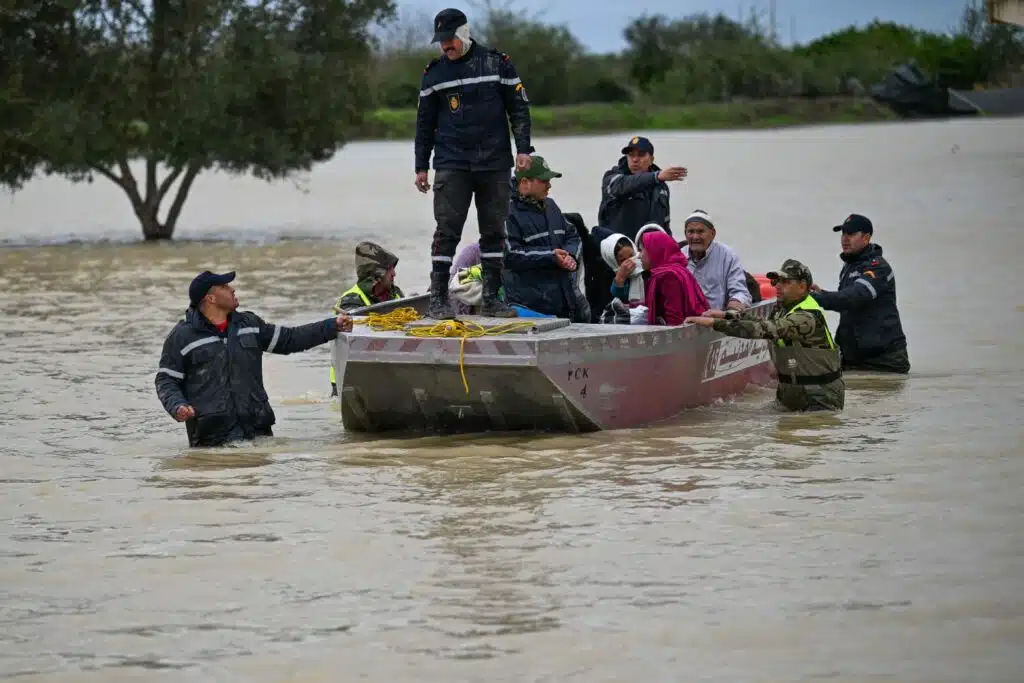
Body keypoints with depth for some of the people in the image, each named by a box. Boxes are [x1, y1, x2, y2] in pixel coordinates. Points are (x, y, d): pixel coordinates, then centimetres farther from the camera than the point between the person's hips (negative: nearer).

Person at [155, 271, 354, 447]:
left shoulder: (248, 324, 15)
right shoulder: (182, 337, 1)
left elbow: (290, 339, 21)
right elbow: (166, 381, 3)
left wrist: (333, 326, 17)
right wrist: (176, 406, -17)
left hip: (257, 428, 5)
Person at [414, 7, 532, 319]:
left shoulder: (497, 63, 2)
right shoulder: (434, 73, 7)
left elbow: (519, 108, 6)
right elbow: (425, 123, 12)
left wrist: (523, 149, -3)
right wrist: (421, 166, 10)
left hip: (494, 164, 0)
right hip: (451, 163, 0)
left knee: (493, 231, 4)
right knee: (447, 230, -8)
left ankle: (491, 298, 10)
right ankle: (438, 299, -5)